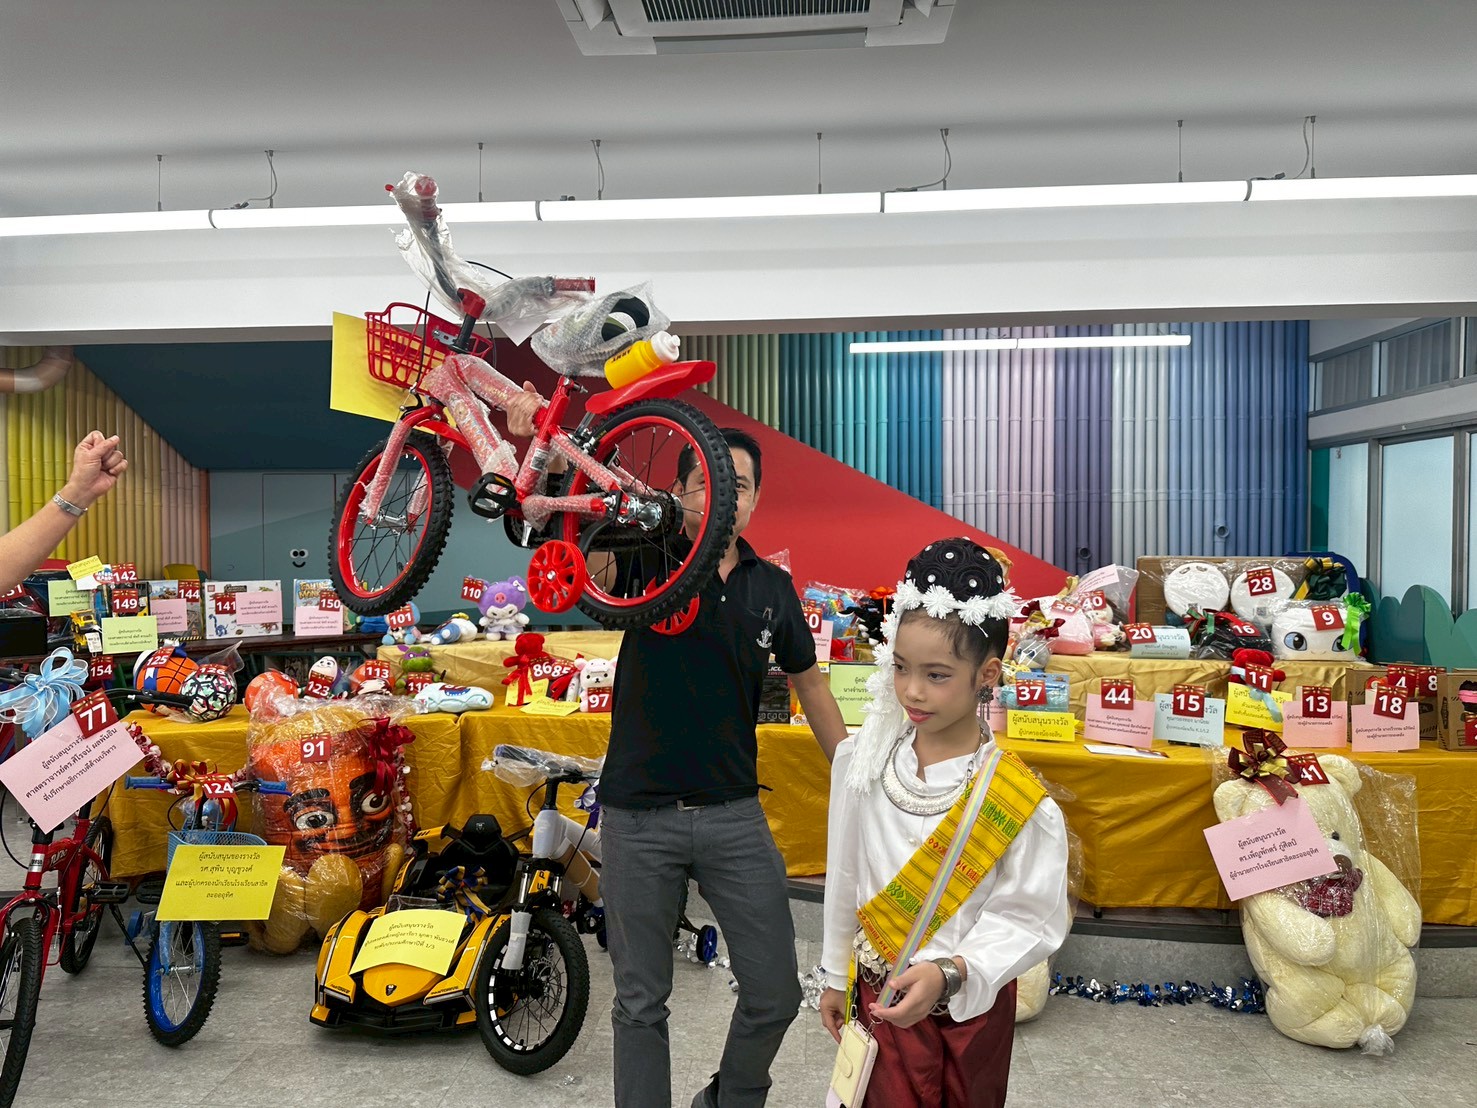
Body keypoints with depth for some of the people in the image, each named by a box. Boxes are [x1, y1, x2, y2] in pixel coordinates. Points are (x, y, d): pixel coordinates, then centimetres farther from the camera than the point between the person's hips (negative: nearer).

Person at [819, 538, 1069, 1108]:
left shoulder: (1016, 800, -21)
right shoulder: (861, 760, -11)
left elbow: (1028, 919, -15)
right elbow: (844, 878, 1)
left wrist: (949, 973, -28)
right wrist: (836, 977, 10)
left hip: (972, 1002, -1)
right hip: (882, 994, 2)